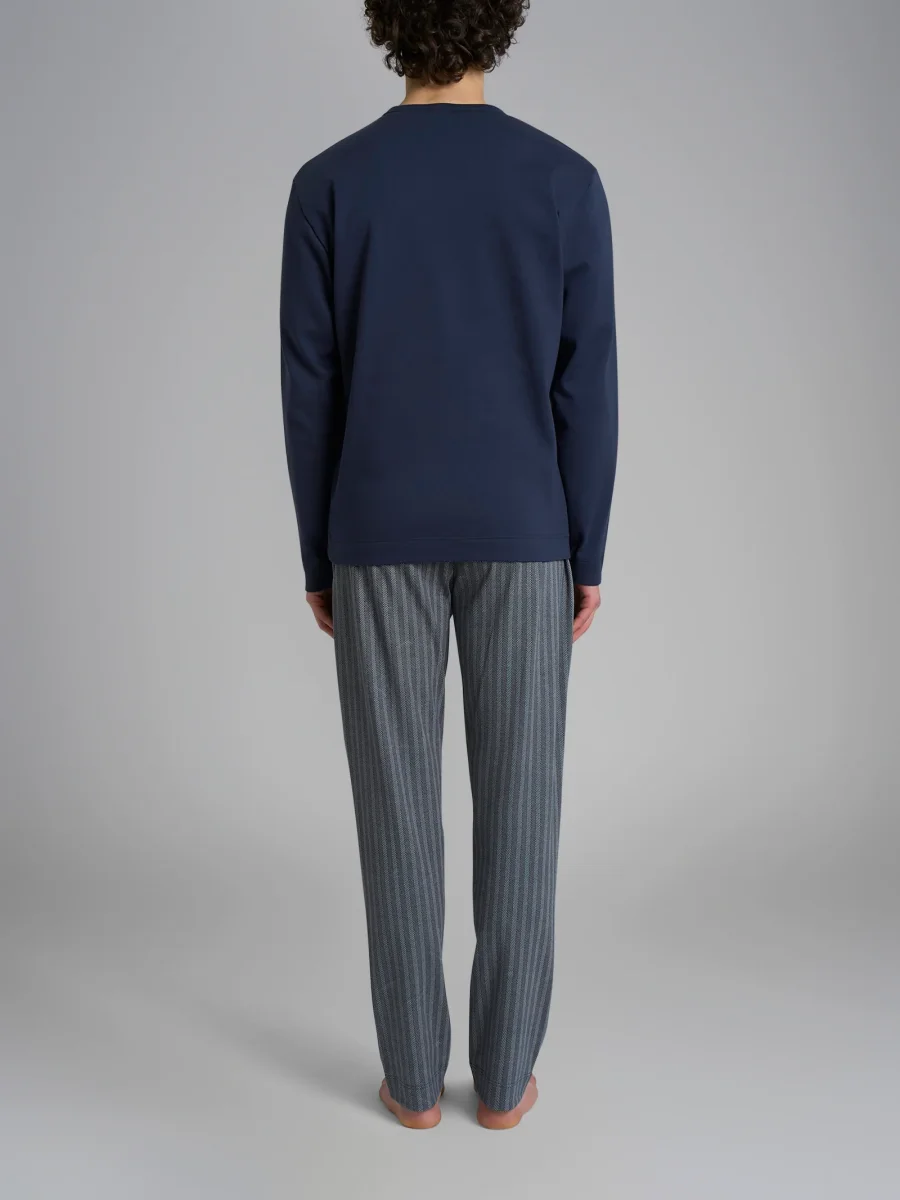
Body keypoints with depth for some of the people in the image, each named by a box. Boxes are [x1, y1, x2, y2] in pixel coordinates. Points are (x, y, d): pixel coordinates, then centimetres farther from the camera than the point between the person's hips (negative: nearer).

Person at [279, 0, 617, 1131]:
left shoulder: (326, 186, -1)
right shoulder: (566, 182, -2)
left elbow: (308, 394, -2)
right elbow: (586, 391, -4)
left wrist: (317, 558, 7)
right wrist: (588, 555, 4)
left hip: (382, 538, 0)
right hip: (521, 536, 0)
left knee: (397, 800, 8)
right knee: (517, 800, 9)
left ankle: (414, 1073, 19)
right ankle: (503, 1072, 19)